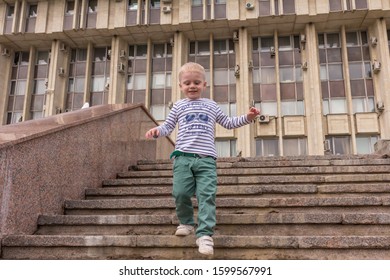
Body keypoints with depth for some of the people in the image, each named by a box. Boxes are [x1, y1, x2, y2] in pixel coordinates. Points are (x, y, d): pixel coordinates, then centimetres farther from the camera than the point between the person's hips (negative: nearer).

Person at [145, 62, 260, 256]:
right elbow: (168, 126, 16)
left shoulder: (211, 105, 19)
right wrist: (157, 130, -6)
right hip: (183, 157, 1)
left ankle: (204, 234, -12)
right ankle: (187, 222, 22)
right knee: (180, 193, -4)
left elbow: (228, 123, 25)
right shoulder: (178, 106, 17)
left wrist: (247, 117, 11)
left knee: (207, 196, -11)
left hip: (207, 159, 0)